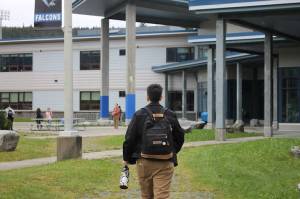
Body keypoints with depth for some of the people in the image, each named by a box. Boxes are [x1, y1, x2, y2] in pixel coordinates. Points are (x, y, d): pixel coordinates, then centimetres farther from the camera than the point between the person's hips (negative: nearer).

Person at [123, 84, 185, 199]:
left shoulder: (139, 115, -4)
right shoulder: (170, 115, 2)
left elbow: (129, 139, -4)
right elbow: (180, 137, 11)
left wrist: (126, 158, 10)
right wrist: (173, 152, 28)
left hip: (144, 163, 0)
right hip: (165, 164, 0)